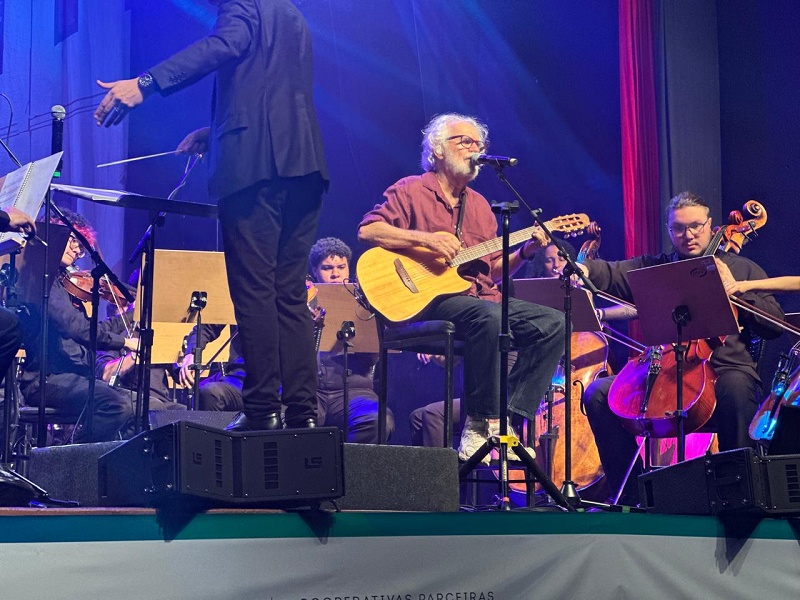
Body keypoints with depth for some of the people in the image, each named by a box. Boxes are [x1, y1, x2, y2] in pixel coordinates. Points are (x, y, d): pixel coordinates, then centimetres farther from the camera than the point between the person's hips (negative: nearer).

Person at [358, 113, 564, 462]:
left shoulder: (479, 205, 24)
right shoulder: (411, 191, 5)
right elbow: (368, 230, -9)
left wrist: (525, 252, 4)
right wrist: (426, 239, -18)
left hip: (482, 298, 7)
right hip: (429, 300, -7)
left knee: (552, 323, -12)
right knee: (488, 316, -37)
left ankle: (502, 421, -18)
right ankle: (481, 422, -26)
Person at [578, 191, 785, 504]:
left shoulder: (742, 269, 16)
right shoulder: (653, 268, 18)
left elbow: (775, 325, 8)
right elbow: (609, 274, 1)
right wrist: (581, 267, -21)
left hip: (724, 369, -2)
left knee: (736, 388, -38)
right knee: (598, 393, -16)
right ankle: (630, 492, -9)